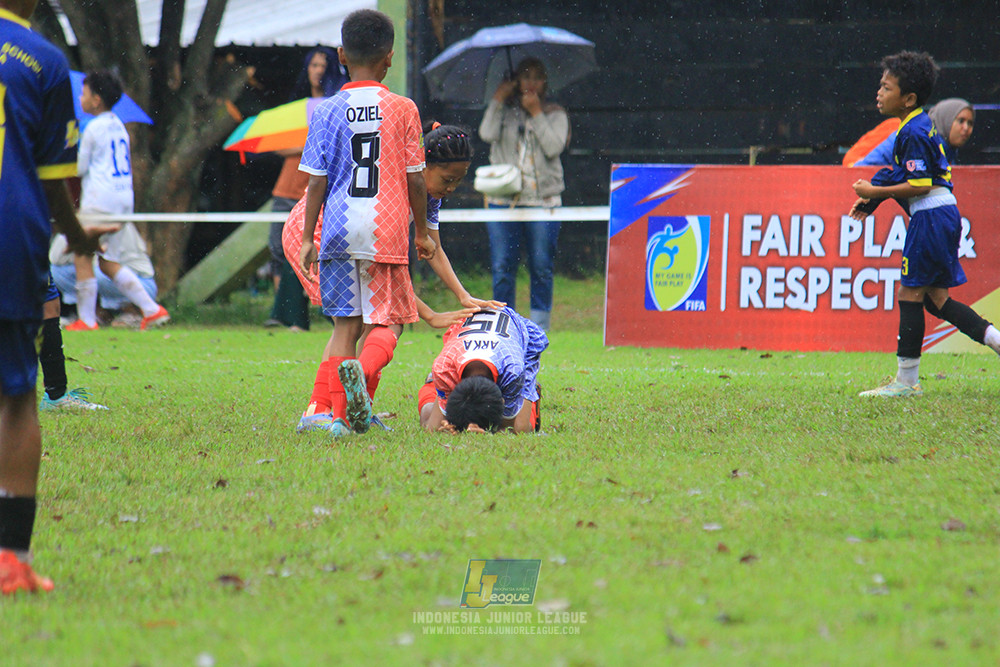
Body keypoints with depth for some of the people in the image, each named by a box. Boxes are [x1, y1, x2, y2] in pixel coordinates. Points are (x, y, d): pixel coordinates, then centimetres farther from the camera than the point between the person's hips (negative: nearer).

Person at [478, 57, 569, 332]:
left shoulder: (554, 114, 9)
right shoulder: (504, 111, 12)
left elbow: (554, 147, -7)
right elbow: (487, 134, -7)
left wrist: (536, 113, -8)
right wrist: (498, 100, -5)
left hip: (543, 200, -1)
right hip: (503, 199, 1)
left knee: (541, 267, -1)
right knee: (502, 267, -2)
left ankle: (540, 327, 6)